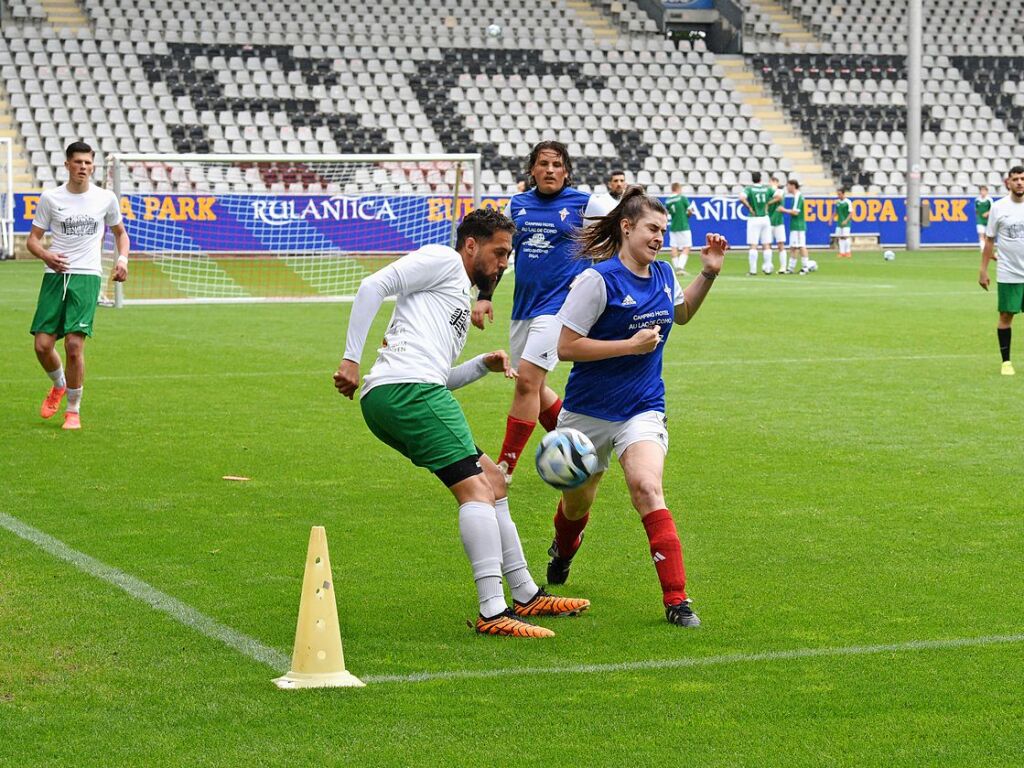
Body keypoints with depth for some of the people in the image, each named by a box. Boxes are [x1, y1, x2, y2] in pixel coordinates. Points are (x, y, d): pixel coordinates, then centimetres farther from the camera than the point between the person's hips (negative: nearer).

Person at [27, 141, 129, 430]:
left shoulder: (106, 198, 5)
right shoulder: (50, 198, 4)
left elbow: (120, 233, 21)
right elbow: (33, 239, 7)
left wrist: (122, 258, 1)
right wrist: (46, 255, -15)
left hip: (87, 277, -1)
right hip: (55, 276, 1)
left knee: (74, 345, -13)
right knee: (43, 345, -4)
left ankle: (73, 411, 2)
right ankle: (59, 385, 29)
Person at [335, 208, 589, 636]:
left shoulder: (461, 297, 33)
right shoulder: (443, 260, 6)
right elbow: (374, 286, -8)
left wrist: (484, 365, 18)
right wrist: (351, 359, -14)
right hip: (407, 389, -10)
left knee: (491, 480, 17)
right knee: (476, 488, -15)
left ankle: (526, 596, 23)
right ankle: (493, 613, -21)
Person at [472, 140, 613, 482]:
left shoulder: (583, 203, -3)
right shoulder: (517, 205, 10)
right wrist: (483, 297, 9)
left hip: (560, 303, -6)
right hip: (523, 307, 6)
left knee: (527, 379, -16)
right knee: (533, 388, 10)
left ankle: (505, 470, -11)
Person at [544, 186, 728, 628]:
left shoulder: (663, 276, 2)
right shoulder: (598, 280, -17)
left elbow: (681, 313, 26)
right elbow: (566, 347, -20)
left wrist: (708, 274, 11)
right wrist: (633, 345, -21)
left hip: (642, 410, 2)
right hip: (588, 412, -2)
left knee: (647, 489, -22)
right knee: (577, 502, 15)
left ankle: (677, 601, -23)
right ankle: (562, 553, 53)